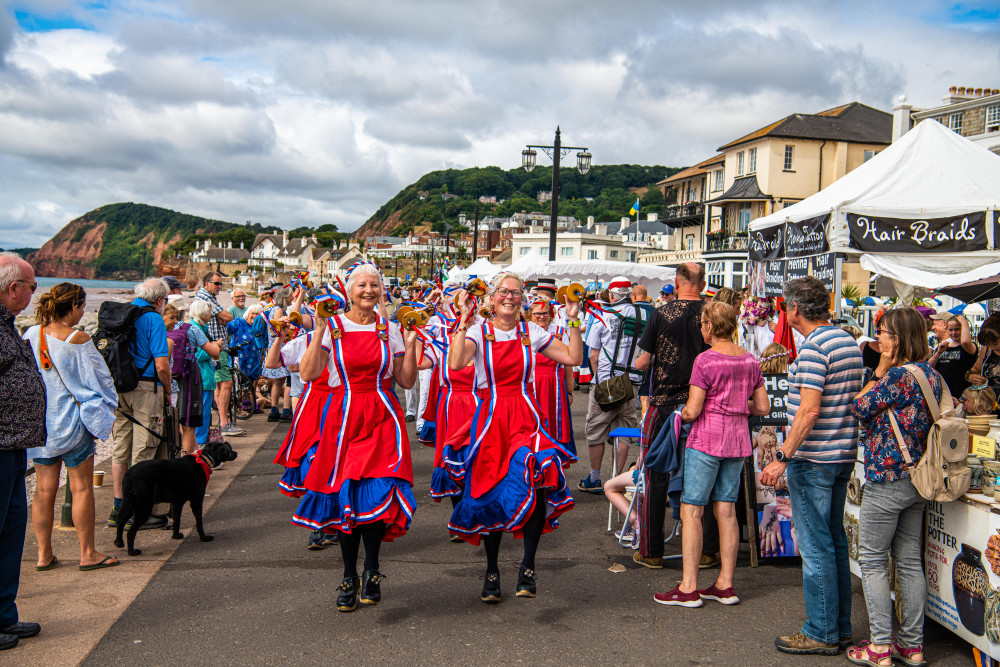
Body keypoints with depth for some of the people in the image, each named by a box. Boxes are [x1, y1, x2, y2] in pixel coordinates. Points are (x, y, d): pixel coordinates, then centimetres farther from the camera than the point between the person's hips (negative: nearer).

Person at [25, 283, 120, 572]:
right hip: (71, 421, -5)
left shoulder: (30, 335, 1)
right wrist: (105, 407, 8)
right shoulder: (78, 339, -15)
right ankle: (87, 553, 11)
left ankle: (44, 554, 17)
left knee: (44, 488, 11)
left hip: (38, 421, 5)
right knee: (82, 488, 4)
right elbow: (100, 377, -8)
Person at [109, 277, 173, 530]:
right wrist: (168, 390, 1)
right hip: (145, 389, -7)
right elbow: (161, 365, -15)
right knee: (143, 452, -1)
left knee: (120, 449, 13)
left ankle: (119, 507, 20)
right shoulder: (154, 319, -9)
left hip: (117, 387, 7)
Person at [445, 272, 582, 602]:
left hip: (524, 416, 1)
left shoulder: (531, 332, 7)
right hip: (489, 417, 0)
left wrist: (573, 321, 0)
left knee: (535, 479, -23)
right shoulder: (478, 331, -1)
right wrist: (465, 320, -19)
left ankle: (528, 566, -7)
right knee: (490, 494, 5)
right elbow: (456, 363, -20)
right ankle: (492, 571, 24)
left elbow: (573, 358, 4)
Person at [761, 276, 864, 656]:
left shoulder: (813, 348, -17)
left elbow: (809, 411, -24)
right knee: (835, 543, 16)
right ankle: (840, 626, 24)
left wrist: (783, 457, -20)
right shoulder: (848, 342, 12)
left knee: (815, 547, -1)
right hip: (843, 456, 9)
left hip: (813, 460, -9)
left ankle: (821, 633, 6)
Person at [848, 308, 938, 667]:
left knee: (873, 560, 1)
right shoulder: (932, 374, 9)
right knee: (910, 560, 13)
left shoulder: (898, 375, -19)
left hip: (887, 479, -9)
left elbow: (860, 408, -10)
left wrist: (880, 369, -5)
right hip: (919, 480, 9)